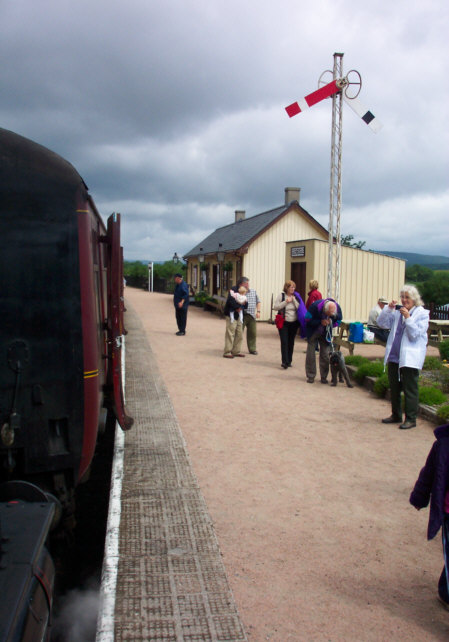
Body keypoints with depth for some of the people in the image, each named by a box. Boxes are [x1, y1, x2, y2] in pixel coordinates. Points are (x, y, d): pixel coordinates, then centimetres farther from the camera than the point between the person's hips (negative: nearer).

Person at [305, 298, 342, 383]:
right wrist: (320, 322, -30)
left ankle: (324, 377, 11)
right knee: (310, 354, -1)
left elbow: (338, 321, -3)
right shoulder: (316, 306, -31)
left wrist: (331, 322, -25)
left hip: (325, 334, 2)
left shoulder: (338, 309, -21)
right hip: (313, 332, -2)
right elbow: (308, 319, -22)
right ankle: (310, 376, 9)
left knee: (325, 355, 0)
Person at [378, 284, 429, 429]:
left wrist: (408, 317, -20)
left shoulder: (422, 314, -4)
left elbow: (415, 334, -14)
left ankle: (411, 419, 5)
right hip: (394, 356, 6)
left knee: (410, 389, -3)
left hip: (410, 357, -6)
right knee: (394, 387, 13)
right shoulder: (397, 311, 11)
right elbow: (382, 323, 4)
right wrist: (388, 309, -7)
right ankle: (396, 415, 26)